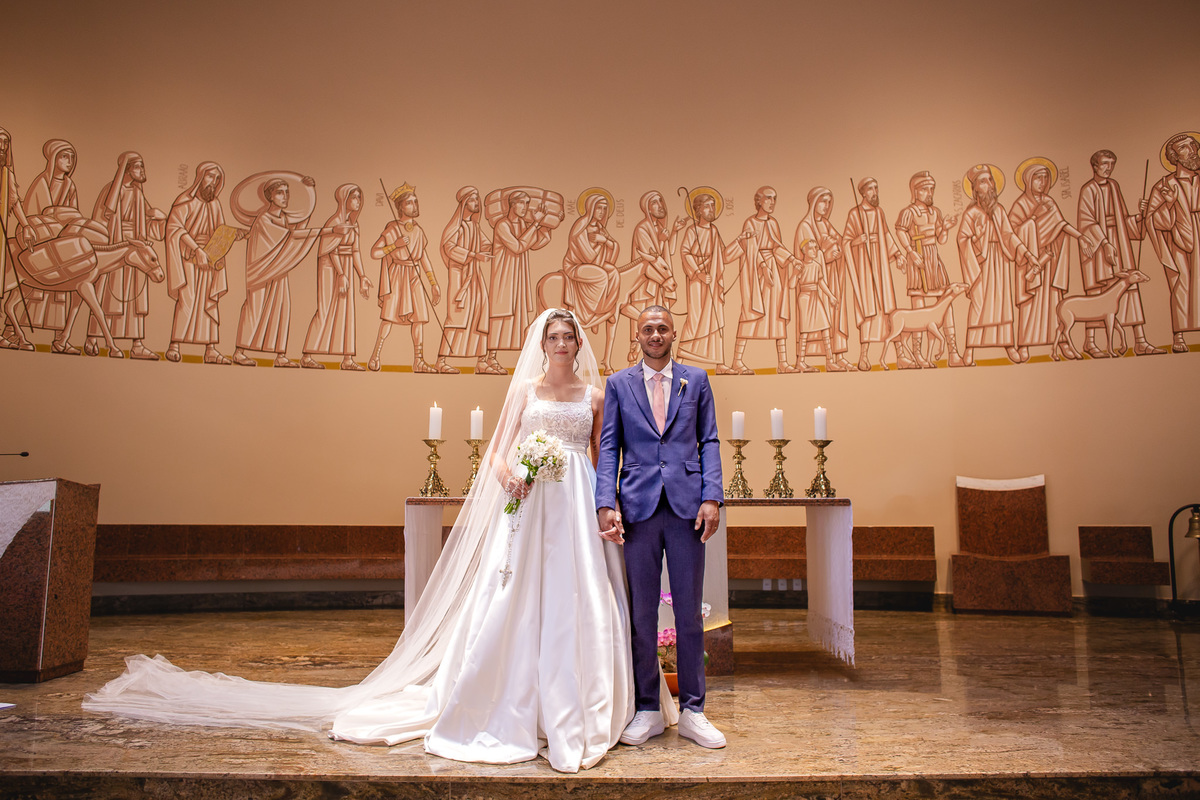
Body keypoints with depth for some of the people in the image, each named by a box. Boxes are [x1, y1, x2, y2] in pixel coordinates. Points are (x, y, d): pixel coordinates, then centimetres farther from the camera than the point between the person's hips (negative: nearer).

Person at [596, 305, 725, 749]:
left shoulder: (696, 379, 10)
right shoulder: (619, 383, 9)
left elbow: (709, 441, 8)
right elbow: (609, 447, 6)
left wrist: (712, 497, -5)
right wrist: (606, 503, -5)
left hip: (687, 507, 0)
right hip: (638, 507, 0)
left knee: (689, 612, 6)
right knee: (641, 614, 6)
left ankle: (692, 711, 18)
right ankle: (648, 710, 19)